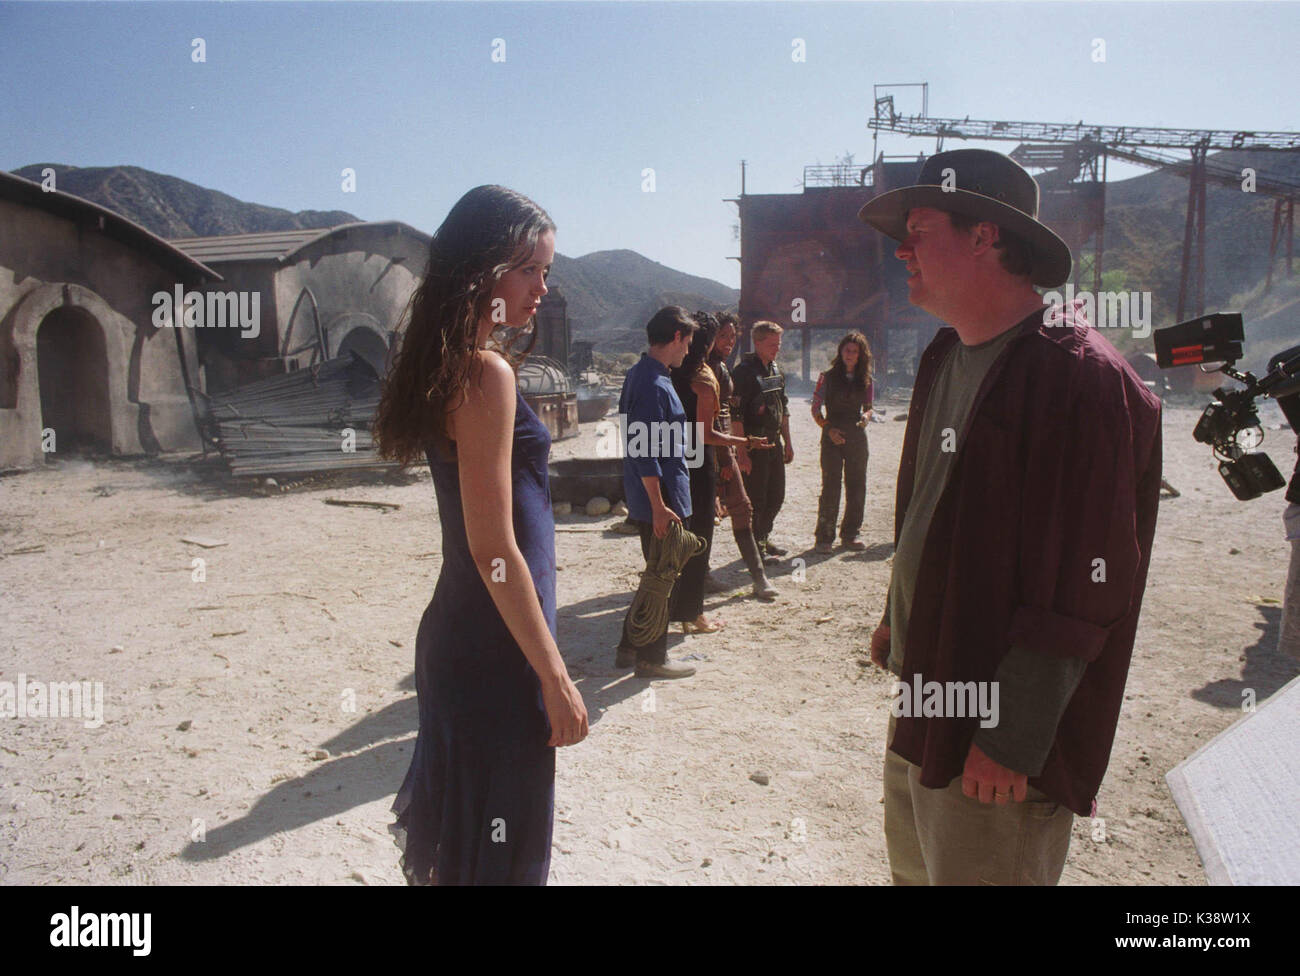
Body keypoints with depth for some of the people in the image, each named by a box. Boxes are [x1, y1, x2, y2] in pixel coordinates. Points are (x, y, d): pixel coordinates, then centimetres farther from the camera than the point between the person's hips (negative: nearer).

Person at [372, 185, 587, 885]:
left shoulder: (449, 367, 10)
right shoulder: (487, 374, -18)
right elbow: (494, 550, -22)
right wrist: (556, 677, -16)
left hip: (455, 637, 9)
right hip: (496, 651, -9)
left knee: (457, 837, 23)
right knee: (502, 851, 7)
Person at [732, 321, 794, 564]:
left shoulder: (776, 370, 12)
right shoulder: (744, 371, -14)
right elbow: (735, 415, -19)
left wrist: (787, 442, 18)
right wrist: (741, 451, -22)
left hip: (774, 442, 8)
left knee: (776, 496, 15)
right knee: (755, 498, -1)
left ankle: (764, 538, 31)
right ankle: (754, 547, 12)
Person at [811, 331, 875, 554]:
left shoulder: (866, 380, 9)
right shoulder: (828, 377, 0)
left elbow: (868, 407, 17)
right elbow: (815, 408, 0)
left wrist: (866, 416, -7)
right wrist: (828, 428, -13)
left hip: (857, 436, 4)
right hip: (833, 436, -4)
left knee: (857, 487, 7)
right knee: (831, 487, -6)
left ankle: (850, 535, 19)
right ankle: (824, 537, 2)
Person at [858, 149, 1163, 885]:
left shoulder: (1082, 378, -19)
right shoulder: (947, 358, 9)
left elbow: (1080, 591, -21)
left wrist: (1013, 740, -20)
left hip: (999, 733, -8)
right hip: (925, 701, 8)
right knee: (915, 865, 21)